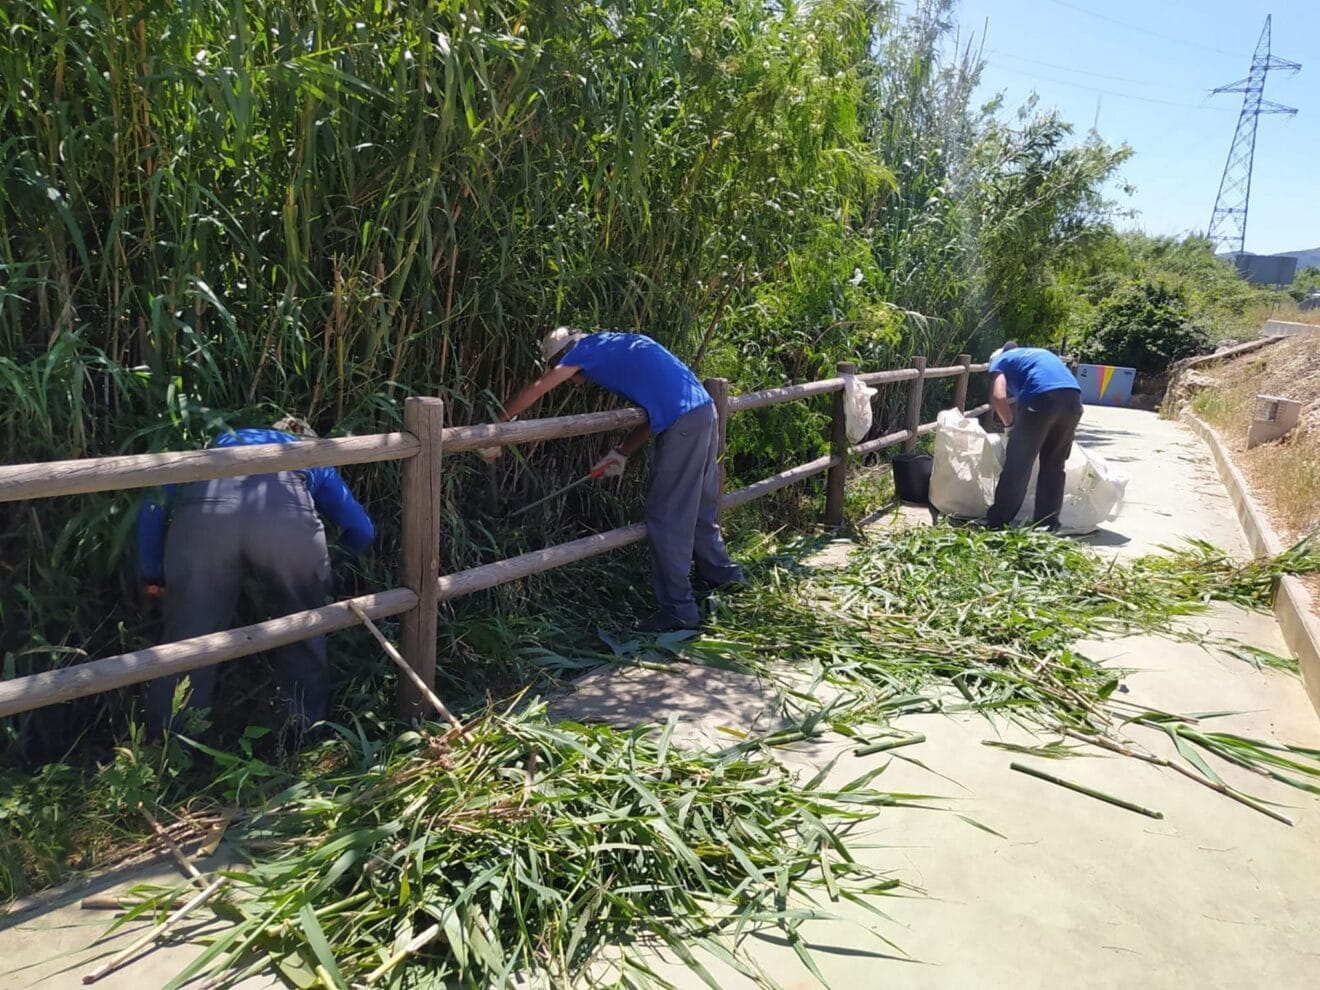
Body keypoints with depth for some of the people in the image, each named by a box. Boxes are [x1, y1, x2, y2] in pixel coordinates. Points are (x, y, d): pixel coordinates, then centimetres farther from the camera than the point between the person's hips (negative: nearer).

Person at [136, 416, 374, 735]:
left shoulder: (223, 442, 44)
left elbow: (154, 506, 29)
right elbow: (362, 533, 34)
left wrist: (153, 576, 34)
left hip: (203, 512, 1)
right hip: (289, 517, -1)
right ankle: (306, 732, 31)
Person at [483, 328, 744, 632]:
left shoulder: (588, 347, 3)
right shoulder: (615, 346, 27)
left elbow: (535, 390, 0)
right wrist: (622, 452, 21)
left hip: (682, 424, -9)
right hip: (704, 411, 9)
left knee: (666, 518, -1)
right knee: (699, 508, 22)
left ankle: (678, 609, 5)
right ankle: (724, 576, 37)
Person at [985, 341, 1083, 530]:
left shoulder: (1000, 360, 21)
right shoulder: (1040, 352, 40)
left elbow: (999, 397, 1)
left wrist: (1011, 424, 16)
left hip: (1041, 397, -6)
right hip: (1072, 396, 6)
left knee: (1017, 464, 3)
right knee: (1054, 465, 16)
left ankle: (997, 523, 8)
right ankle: (1047, 526, 20)